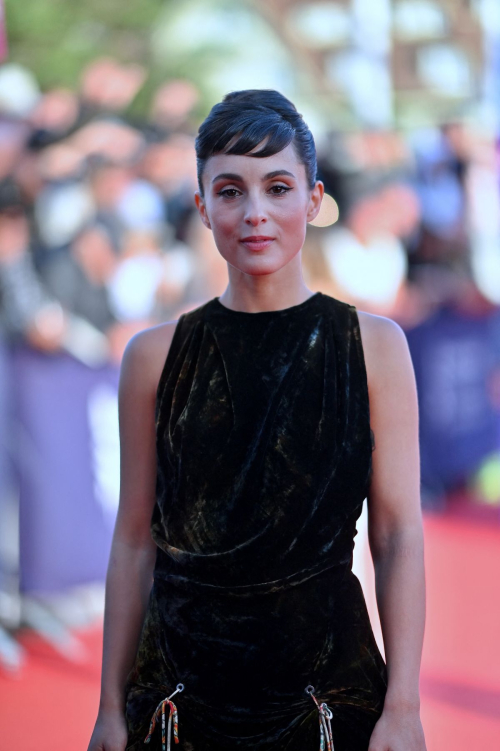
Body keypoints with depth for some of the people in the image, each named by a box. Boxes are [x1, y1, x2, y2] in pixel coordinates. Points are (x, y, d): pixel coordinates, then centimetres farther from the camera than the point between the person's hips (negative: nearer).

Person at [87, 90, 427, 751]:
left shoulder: (373, 345, -1)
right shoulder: (156, 355, 2)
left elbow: (399, 535, -4)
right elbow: (135, 540, 4)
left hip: (328, 672, -1)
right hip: (183, 675, 1)